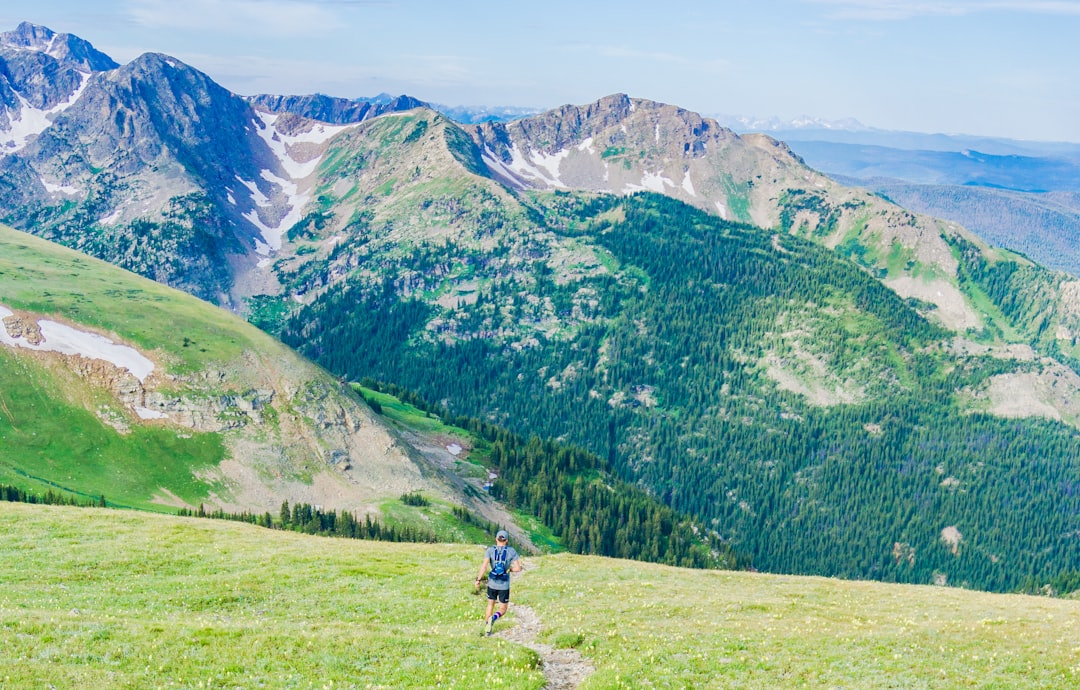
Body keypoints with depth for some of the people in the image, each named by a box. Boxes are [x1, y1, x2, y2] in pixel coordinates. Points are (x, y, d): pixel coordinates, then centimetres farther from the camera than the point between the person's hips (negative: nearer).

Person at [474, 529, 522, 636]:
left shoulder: (490, 550, -6)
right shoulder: (511, 551, -6)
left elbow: (484, 566, -17)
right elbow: (518, 568, -9)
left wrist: (478, 580, -11)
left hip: (492, 583, 1)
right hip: (504, 586, -1)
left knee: (490, 605, 26)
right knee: (502, 610, 12)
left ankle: (487, 629, 22)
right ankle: (493, 618, -21)